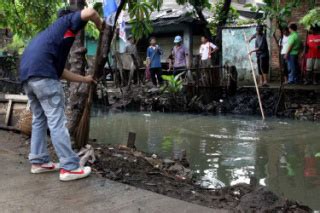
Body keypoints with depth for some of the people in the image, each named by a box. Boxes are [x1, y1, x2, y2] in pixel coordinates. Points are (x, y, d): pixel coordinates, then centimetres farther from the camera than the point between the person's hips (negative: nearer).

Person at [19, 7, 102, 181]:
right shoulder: (67, 21, 16)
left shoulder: (52, 33, 36)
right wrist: (100, 26, 14)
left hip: (27, 75, 9)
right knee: (57, 121, -8)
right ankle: (69, 167, -5)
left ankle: (39, 162, 24)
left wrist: (85, 79, 42)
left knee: (39, 119, 19)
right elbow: (89, 13, -6)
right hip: (43, 74, -9)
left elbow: (60, 71, 34)